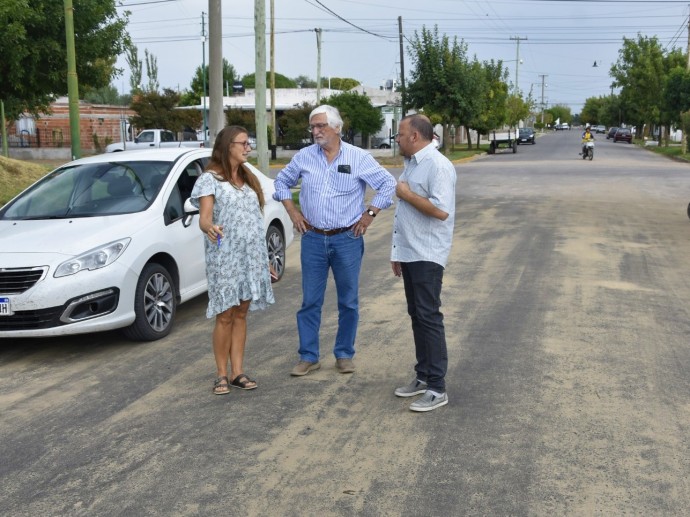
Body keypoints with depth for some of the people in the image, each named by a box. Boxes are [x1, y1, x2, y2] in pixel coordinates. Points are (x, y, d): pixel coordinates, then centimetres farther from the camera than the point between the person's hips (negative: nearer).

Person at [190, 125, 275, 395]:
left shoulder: (248, 179, 16)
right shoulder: (211, 179, -4)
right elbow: (204, 218, -15)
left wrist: (264, 259, 19)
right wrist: (210, 228, -39)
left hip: (252, 256, 6)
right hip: (225, 257, -5)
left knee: (241, 314, 7)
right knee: (225, 316, -3)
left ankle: (238, 372, 11)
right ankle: (222, 375, 7)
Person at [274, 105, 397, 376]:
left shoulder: (358, 157, -4)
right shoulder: (304, 157, 3)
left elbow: (388, 184, 1)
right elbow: (282, 181, 17)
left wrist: (370, 214, -4)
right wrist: (293, 211, 7)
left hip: (347, 239, -1)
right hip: (313, 239, 2)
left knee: (348, 302, 7)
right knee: (310, 301, 5)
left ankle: (344, 354, 20)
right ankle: (308, 356, 14)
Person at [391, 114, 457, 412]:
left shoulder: (437, 165, -14)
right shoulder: (410, 164, 15)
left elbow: (441, 210, -26)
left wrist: (406, 193, -15)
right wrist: (397, 252, 19)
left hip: (427, 255, -9)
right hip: (408, 253, 9)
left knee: (428, 317, -7)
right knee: (416, 316, 13)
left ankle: (437, 388, -1)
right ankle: (423, 377, 23)